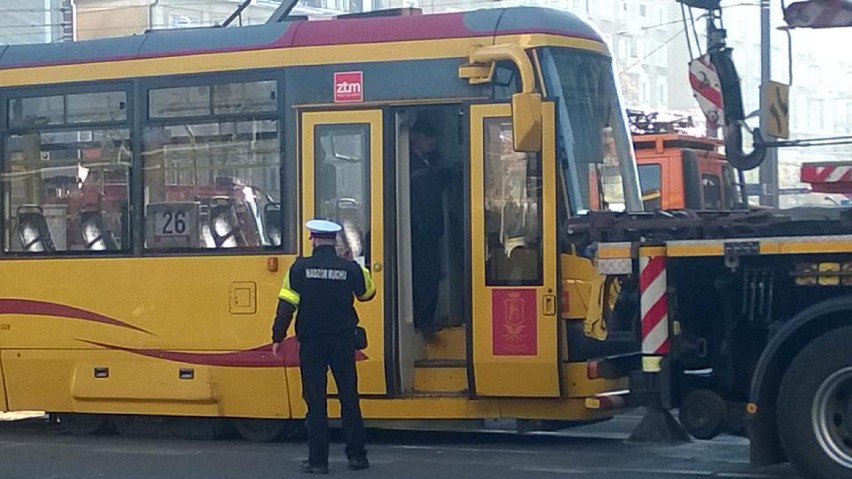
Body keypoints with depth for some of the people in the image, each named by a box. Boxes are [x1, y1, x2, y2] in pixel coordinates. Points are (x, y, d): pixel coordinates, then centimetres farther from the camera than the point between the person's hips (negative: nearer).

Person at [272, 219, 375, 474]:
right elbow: (367, 294, 15)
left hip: (311, 343, -1)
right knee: (349, 398, 10)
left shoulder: (300, 268, -7)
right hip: (343, 343, 1)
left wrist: (278, 338, -1)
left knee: (316, 401, 3)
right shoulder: (351, 269, -4)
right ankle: (357, 455, 13)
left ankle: (318, 460, 3)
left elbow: (287, 305, -8)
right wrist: (364, 274, 33)